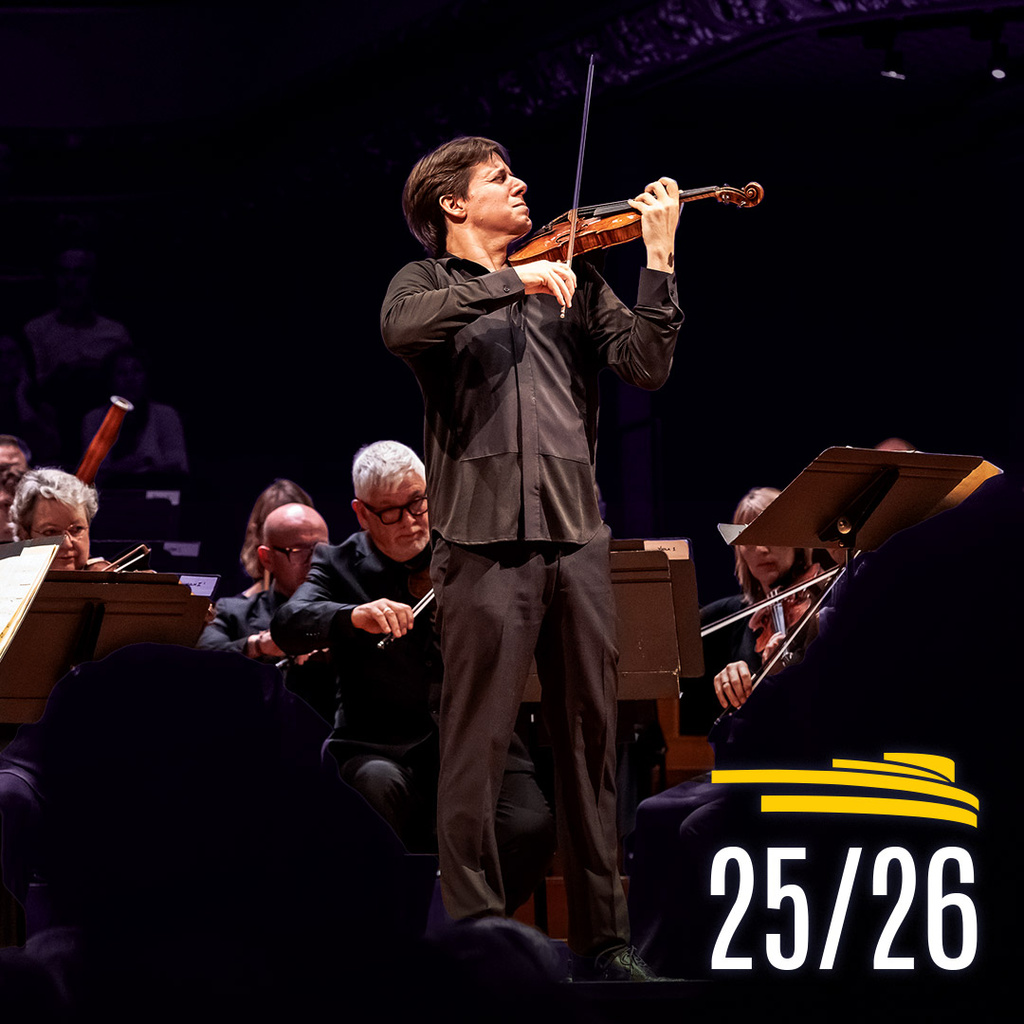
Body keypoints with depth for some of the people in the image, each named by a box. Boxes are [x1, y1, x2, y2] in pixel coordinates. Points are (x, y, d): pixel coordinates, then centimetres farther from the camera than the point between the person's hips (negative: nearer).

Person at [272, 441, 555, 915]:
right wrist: (354, 616, -34)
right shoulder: (340, 567, 6)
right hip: (381, 749, -1)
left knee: (530, 828, -26)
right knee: (380, 786, -36)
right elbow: (288, 626, -14)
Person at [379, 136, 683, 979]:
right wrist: (516, 281, -17)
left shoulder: (574, 284, 19)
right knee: (477, 751, -5)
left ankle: (603, 940, 11)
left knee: (591, 744, 5)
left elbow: (646, 365, 6)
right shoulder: (427, 283, 10)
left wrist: (659, 260, -4)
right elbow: (404, 329, -15)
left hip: (576, 538, 3)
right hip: (484, 544, -3)